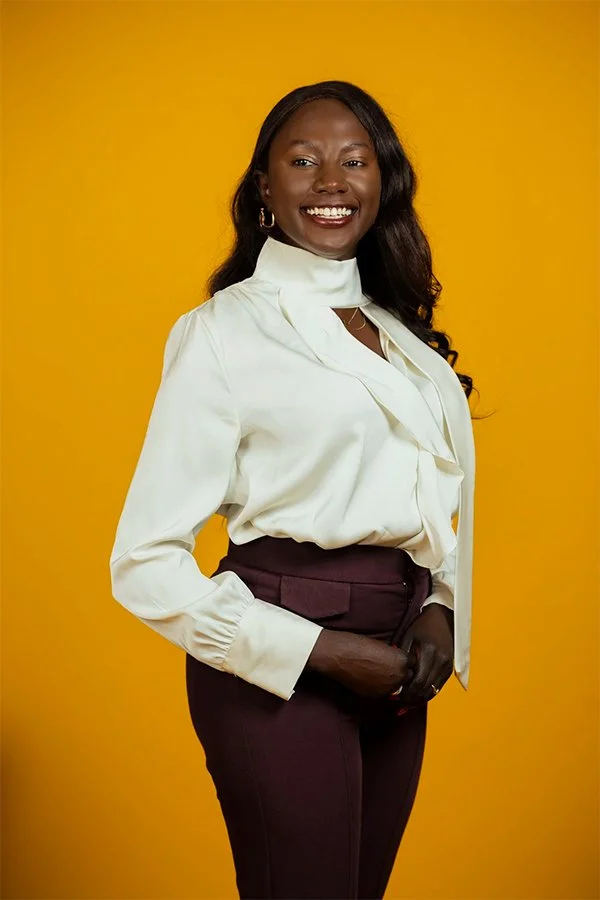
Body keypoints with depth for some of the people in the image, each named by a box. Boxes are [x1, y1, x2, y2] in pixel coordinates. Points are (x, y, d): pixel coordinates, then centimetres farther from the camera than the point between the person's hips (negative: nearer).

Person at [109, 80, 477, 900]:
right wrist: (326, 652, -17)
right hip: (282, 672, -7)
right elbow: (146, 561, -13)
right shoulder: (226, 330, -9)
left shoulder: (398, 332, 12)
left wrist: (439, 610, -2)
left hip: (391, 668, 7)